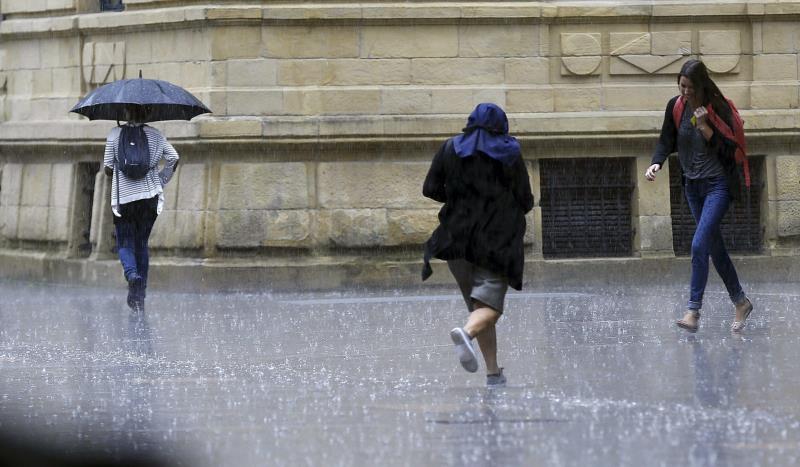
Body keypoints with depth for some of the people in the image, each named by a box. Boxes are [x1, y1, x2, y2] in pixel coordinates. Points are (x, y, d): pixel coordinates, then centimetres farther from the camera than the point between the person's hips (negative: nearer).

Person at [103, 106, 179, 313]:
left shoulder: (115, 134, 0)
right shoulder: (154, 134, 4)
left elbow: (108, 167, -2)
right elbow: (173, 158, -5)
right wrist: (161, 180, 7)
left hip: (123, 197, -2)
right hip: (149, 196, 2)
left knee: (125, 243, 6)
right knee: (142, 243, 13)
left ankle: (132, 274, -26)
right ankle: (139, 295, 12)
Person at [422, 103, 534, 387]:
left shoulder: (450, 149, 6)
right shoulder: (510, 153, 2)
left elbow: (430, 189, 3)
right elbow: (526, 202, 2)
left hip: (457, 239, 3)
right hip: (497, 241, -3)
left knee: (477, 303, 13)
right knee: (489, 303, -10)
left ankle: (493, 372, 10)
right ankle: (466, 333, -42)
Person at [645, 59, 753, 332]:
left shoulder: (719, 109, -14)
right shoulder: (676, 107, 0)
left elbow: (728, 151, -15)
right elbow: (667, 141, 7)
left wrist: (705, 128, -25)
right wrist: (656, 163, -12)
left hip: (718, 184, -6)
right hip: (692, 184, 6)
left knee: (700, 244, -18)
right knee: (715, 247, 12)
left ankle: (693, 312, -18)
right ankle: (740, 302, 26)